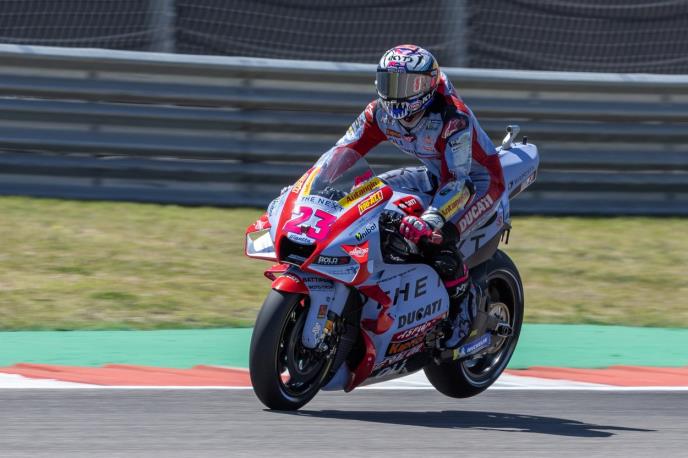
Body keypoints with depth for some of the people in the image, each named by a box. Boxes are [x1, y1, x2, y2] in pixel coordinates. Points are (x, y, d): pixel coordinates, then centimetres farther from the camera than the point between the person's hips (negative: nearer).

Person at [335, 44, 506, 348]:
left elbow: (456, 180, -39)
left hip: (479, 181, -8)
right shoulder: (380, 113, -11)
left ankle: (466, 301, -6)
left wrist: (430, 220, -55)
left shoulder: (453, 118, -32)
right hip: (436, 176, 8)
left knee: (439, 242, -32)